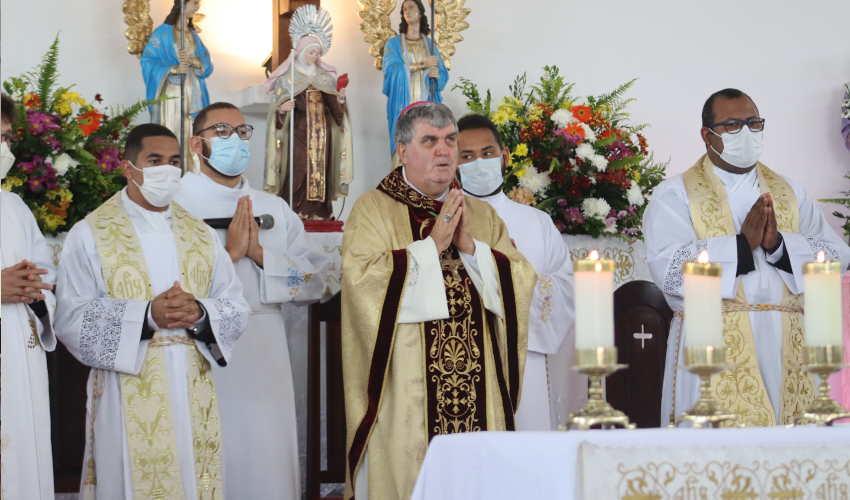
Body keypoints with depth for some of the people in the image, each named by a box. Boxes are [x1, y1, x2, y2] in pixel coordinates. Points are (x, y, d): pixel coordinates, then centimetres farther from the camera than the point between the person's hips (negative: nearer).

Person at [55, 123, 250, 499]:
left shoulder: (200, 235, 12)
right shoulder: (90, 235, -1)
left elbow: (236, 307, 7)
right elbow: (70, 319, -9)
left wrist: (200, 313, -15)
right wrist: (146, 315, -19)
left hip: (193, 394, 4)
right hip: (128, 397, -4)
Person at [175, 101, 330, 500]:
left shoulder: (275, 209, 13)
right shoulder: (174, 204, -1)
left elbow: (316, 282, 4)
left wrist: (260, 253, -9)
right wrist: (229, 252, -15)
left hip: (264, 362, 4)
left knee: (266, 466, 5)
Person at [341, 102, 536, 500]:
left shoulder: (483, 215, 15)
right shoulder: (374, 209, 3)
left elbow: (522, 281, 5)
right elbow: (363, 279, -13)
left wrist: (470, 247, -8)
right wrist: (432, 244, -11)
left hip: (477, 388, 4)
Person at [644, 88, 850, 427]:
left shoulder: (789, 193, 17)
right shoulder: (676, 195, 3)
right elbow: (668, 269, -12)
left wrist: (778, 244, -11)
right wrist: (741, 245, -16)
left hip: (785, 349, 4)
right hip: (714, 348, -4)